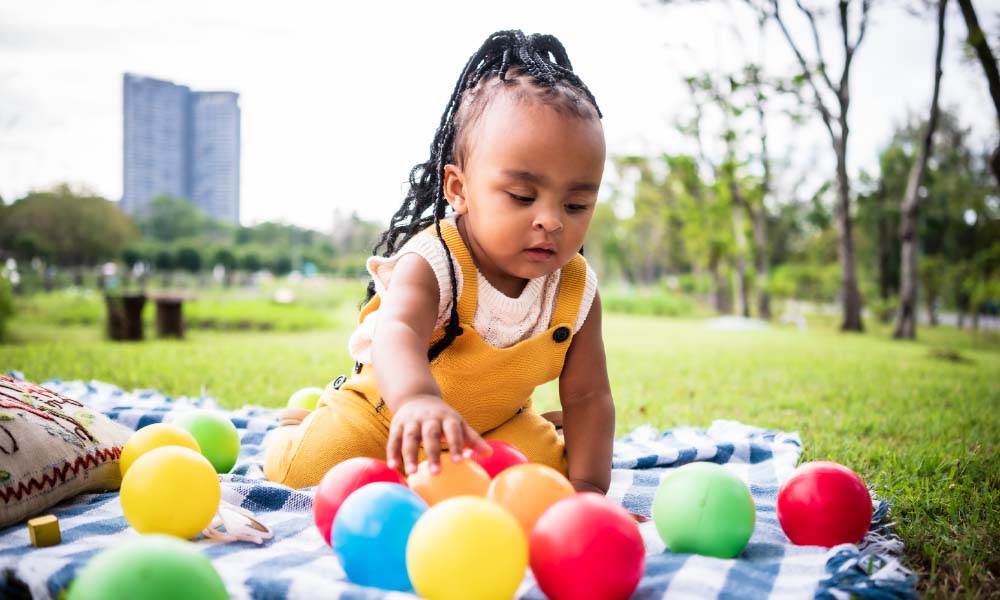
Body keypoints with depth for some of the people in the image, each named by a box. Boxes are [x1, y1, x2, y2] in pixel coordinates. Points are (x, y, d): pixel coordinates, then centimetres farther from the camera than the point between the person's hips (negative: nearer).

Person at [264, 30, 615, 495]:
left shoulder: (577, 290, -21)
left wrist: (585, 484, -25)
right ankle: (297, 426, 20)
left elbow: (588, 395, -14)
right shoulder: (432, 263, -36)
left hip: (498, 419, 3)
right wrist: (419, 401, -77)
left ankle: (549, 427, 22)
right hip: (386, 405, -3)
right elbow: (397, 333, -56)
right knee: (302, 469, -15)